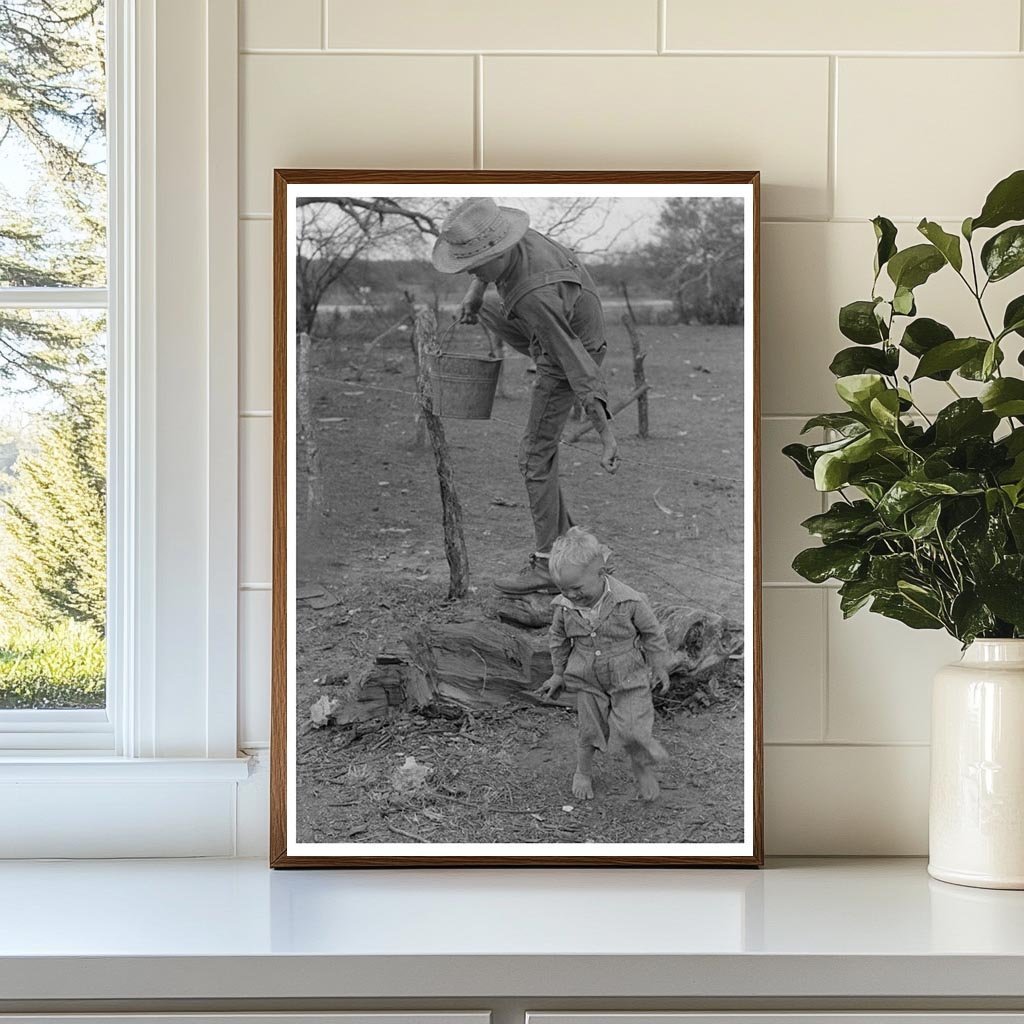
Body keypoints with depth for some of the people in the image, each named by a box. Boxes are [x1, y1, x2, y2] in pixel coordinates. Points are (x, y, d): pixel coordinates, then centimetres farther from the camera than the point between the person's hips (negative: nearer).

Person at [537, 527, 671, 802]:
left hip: (629, 678, -2)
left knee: (631, 729, -8)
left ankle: (642, 768, 22)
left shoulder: (629, 602, -24)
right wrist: (559, 673, 14)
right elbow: (559, 639, 5)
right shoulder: (565, 606, -15)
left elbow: (652, 633, -7)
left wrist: (659, 669, 1)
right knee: (589, 729, 12)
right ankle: (584, 771, 39)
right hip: (588, 681, 3)